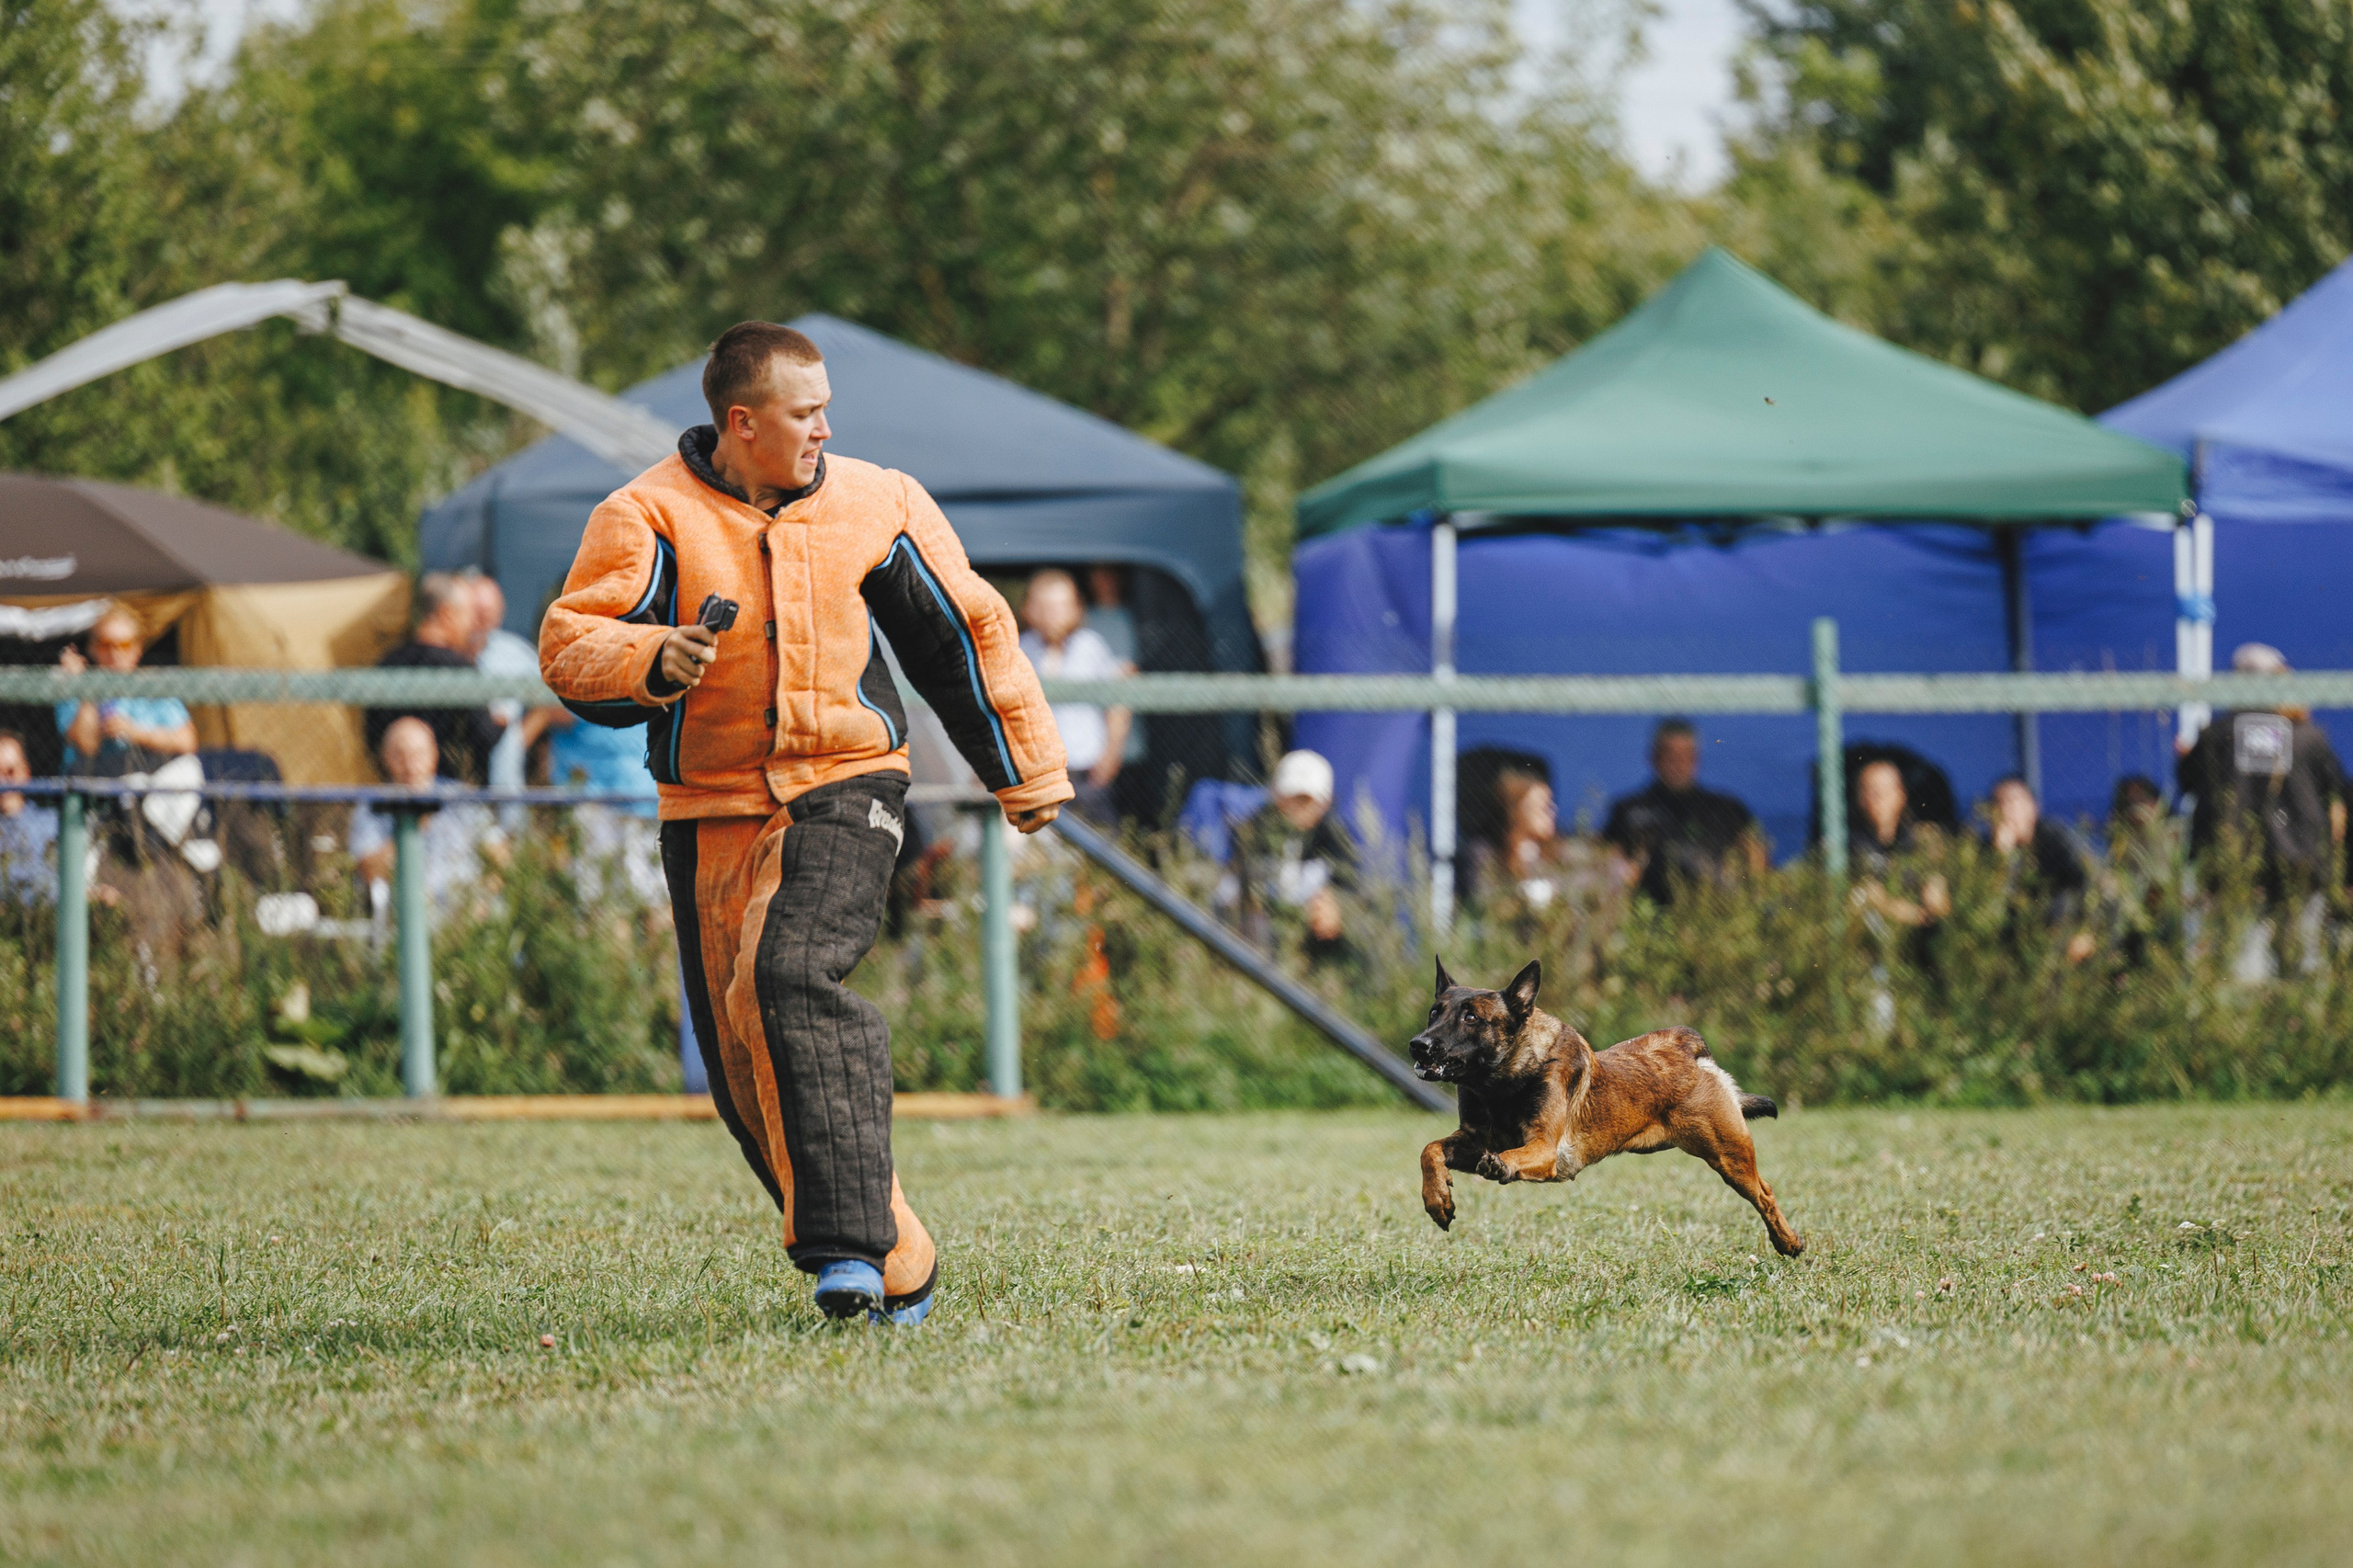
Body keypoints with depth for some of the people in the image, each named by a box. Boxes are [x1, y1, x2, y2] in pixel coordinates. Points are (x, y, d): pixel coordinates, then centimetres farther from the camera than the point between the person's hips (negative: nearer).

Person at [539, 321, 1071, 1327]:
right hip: (708, 815, 2)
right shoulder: (650, 517, -3)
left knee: (793, 973, -28)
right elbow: (568, 647, -10)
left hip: (844, 787, -2)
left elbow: (967, 633, 16)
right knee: (741, 1070, 0)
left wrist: (1026, 770, 24)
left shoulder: (875, 507, 4)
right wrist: (653, 659, -31)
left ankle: (850, 1238, -32)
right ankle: (899, 1275, 11)